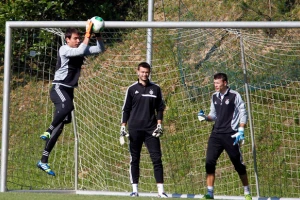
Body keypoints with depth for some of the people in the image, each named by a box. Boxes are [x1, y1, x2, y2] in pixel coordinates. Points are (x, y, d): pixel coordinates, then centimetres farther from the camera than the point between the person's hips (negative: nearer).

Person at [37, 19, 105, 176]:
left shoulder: (80, 49, 10)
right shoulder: (64, 50, -11)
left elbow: (100, 49, 10)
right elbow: (81, 51, -28)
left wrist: (98, 35, -5)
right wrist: (88, 33, -23)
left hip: (68, 90, 8)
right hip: (58, 88, -8)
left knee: (60, 125, 3)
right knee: (67, 106, -40)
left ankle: (43, 161, 5)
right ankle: (48, 132, -26)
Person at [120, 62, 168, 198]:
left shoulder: (155, 89, 7)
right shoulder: (132, 89, 5)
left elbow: (160, 108, 9)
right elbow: (126, 109, 7)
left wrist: (159, 125, -1)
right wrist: (123, 127, 1)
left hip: (151, 130, 0)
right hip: (134, 130, 0)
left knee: (157, 159, -7)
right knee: (134, 159, 4)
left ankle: (161, 190, -9)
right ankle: (135, 189, 10)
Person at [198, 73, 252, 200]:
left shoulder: (234, 96, -4)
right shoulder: (214, 97, 12)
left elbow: (243, 114, -4)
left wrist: (241, 131, -11)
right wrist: (205, 117, -2)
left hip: (230, 135, -5)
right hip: (216, 134, 5)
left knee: (238, 164, 2)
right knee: (209, 162, -7)